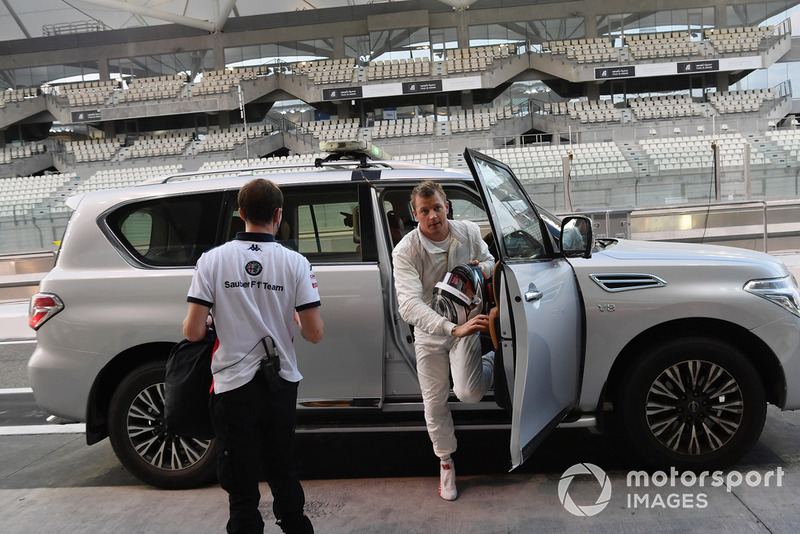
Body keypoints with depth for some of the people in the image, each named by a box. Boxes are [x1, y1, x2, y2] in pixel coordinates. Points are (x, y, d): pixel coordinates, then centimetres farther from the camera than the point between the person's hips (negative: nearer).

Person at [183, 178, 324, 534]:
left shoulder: (212, 260, -8)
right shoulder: (295, 263, -7)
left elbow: (192, 331, -10)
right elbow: (314, 334, -7)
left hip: (234, 388, -2)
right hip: (281, 385, 2)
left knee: (241, 485, 10)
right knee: (281, 468, 24)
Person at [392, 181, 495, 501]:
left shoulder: (469, 232, -11)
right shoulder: (405, 252, -23)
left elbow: (489, 260, 10)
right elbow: (409, 306, -36)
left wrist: (483, 268, -16)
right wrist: (453, 329, -48)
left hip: (466, 324, 0)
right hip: (430, 333, 0)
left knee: (469, 394, -19)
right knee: (434, 404, 9)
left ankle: (492, 362, 16)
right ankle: (445, 461, 35)